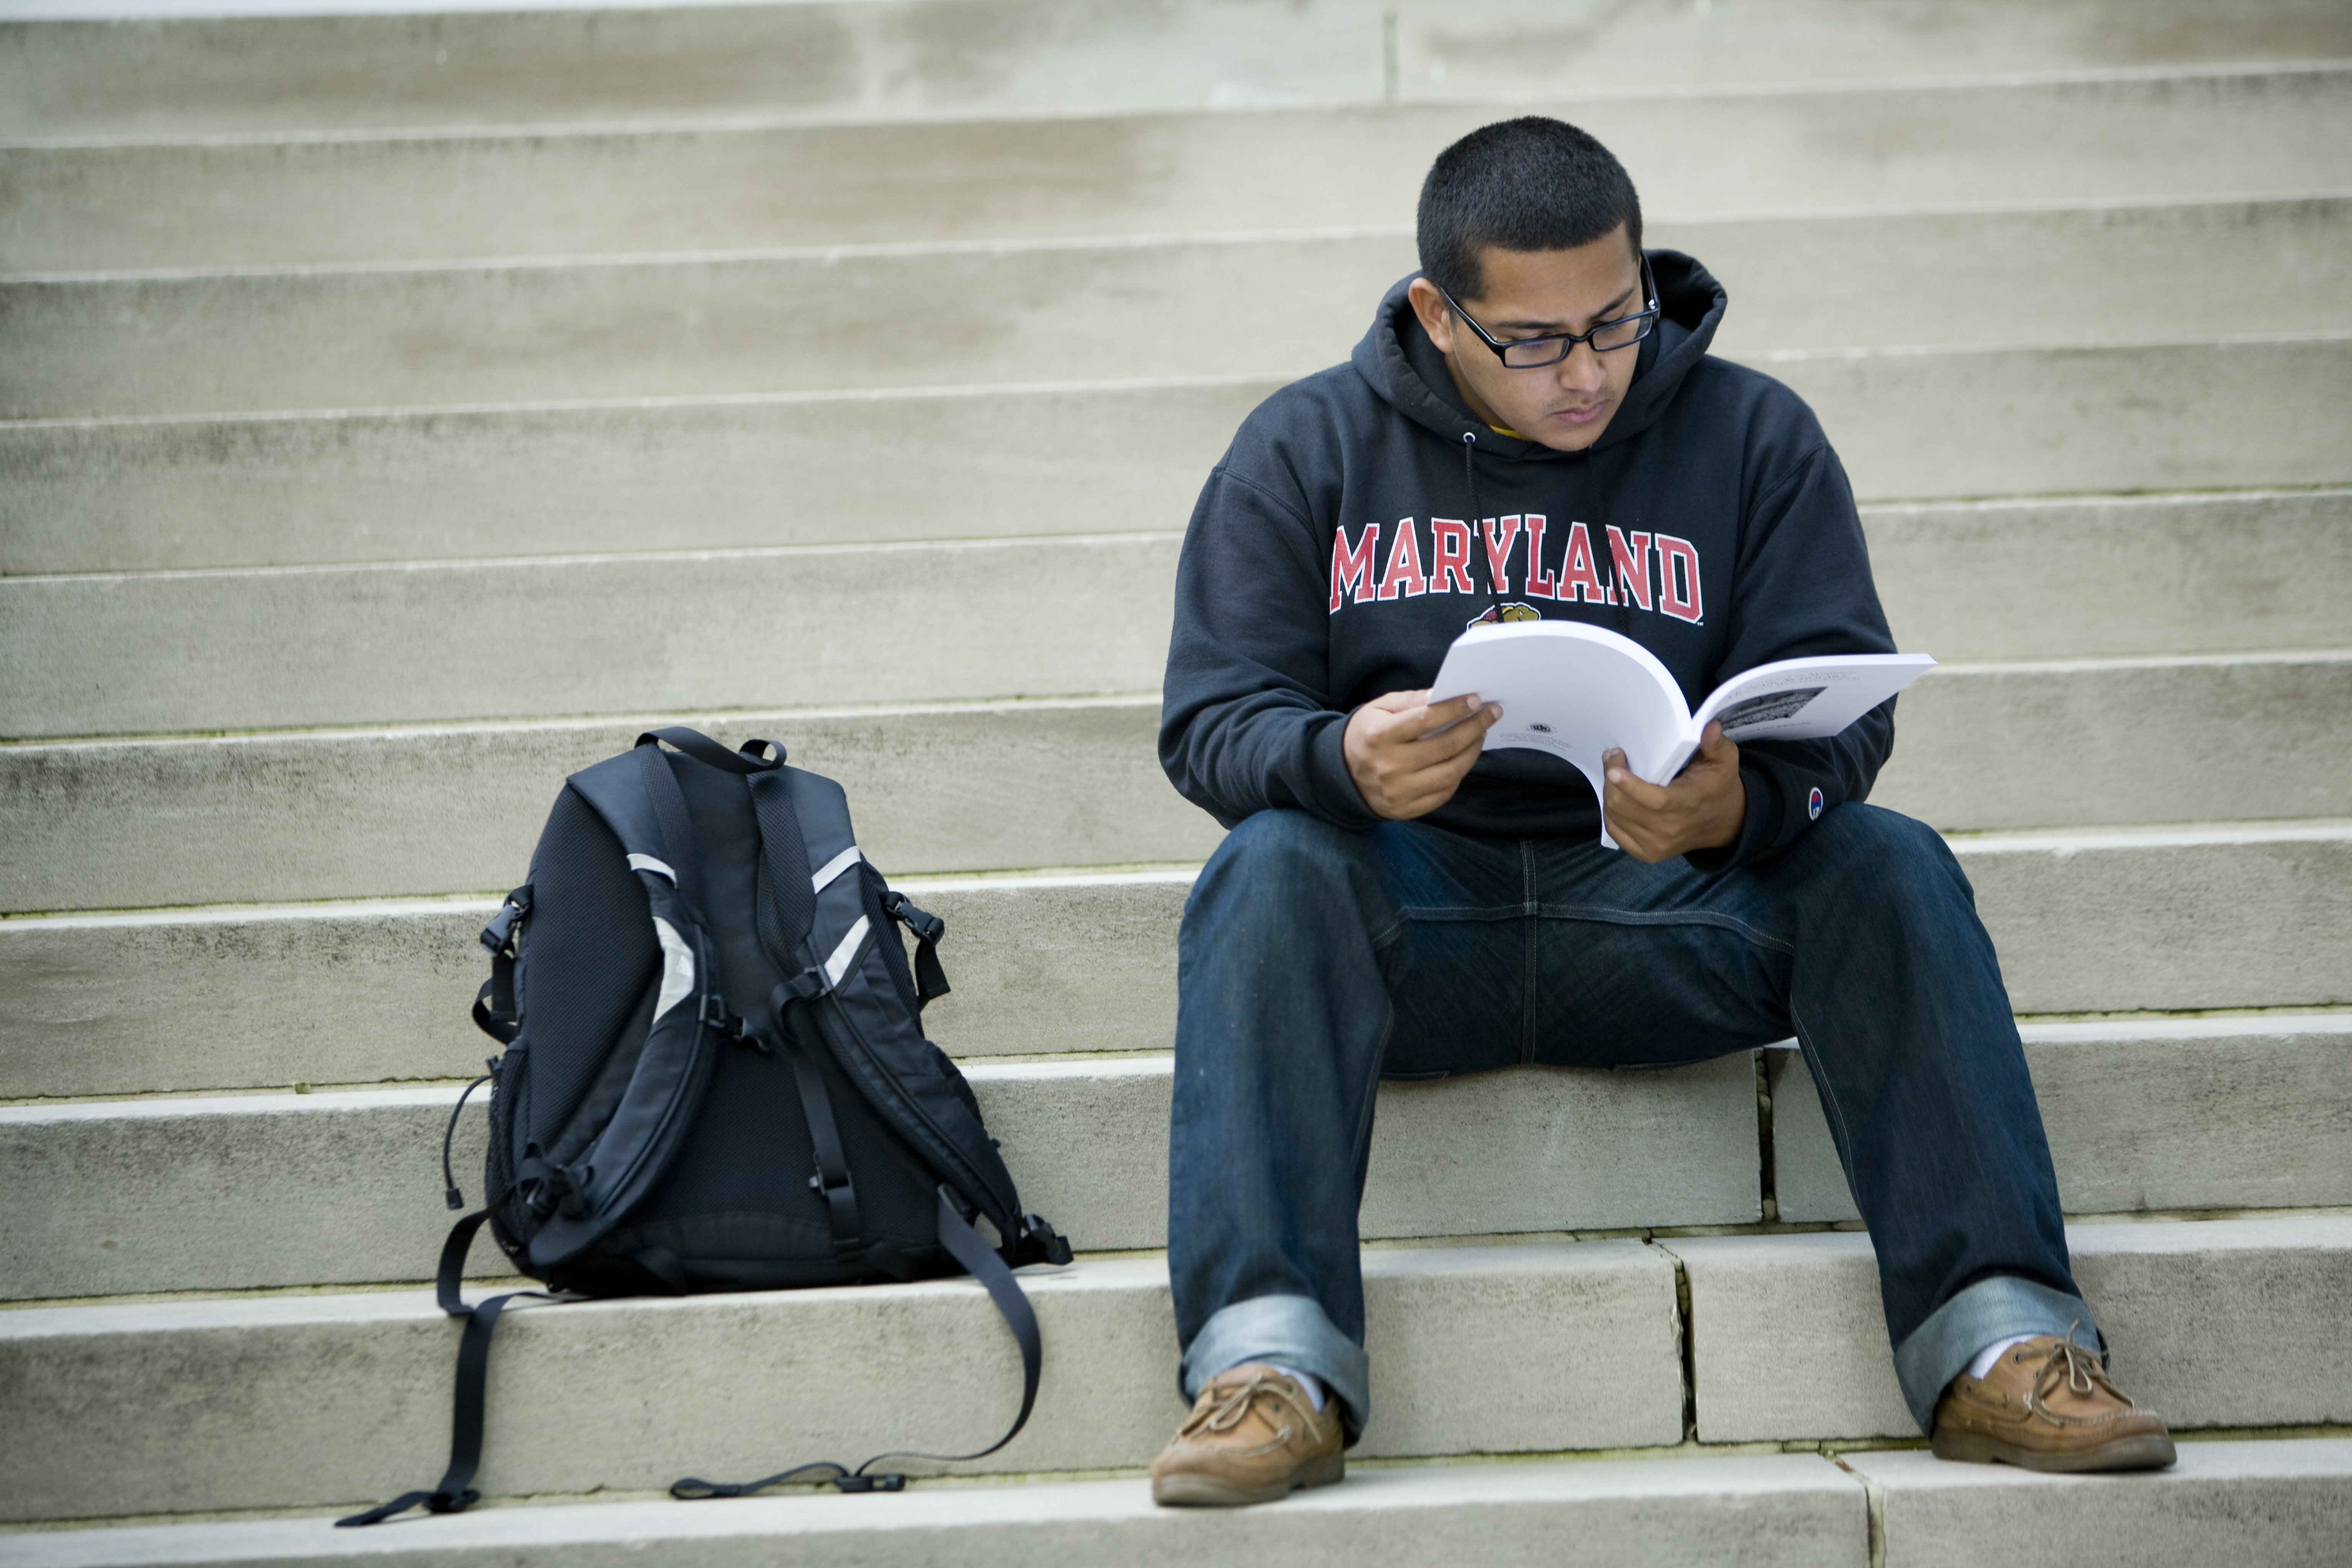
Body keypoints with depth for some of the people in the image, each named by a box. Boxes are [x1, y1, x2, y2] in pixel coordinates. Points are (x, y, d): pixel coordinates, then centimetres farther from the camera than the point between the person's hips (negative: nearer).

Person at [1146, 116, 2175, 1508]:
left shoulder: (1755, 437, 5)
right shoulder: (1305, 450, 4)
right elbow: (1213, 719, -4)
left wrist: (1744, 804, -29)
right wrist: (1342, 762, -29)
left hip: (1676, 908, 1)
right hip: (1410, 907, 0)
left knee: (1890, 865, -26)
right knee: (1271, 870, -32)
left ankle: (1995, 1341, -30)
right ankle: (1272, 1366, -39)